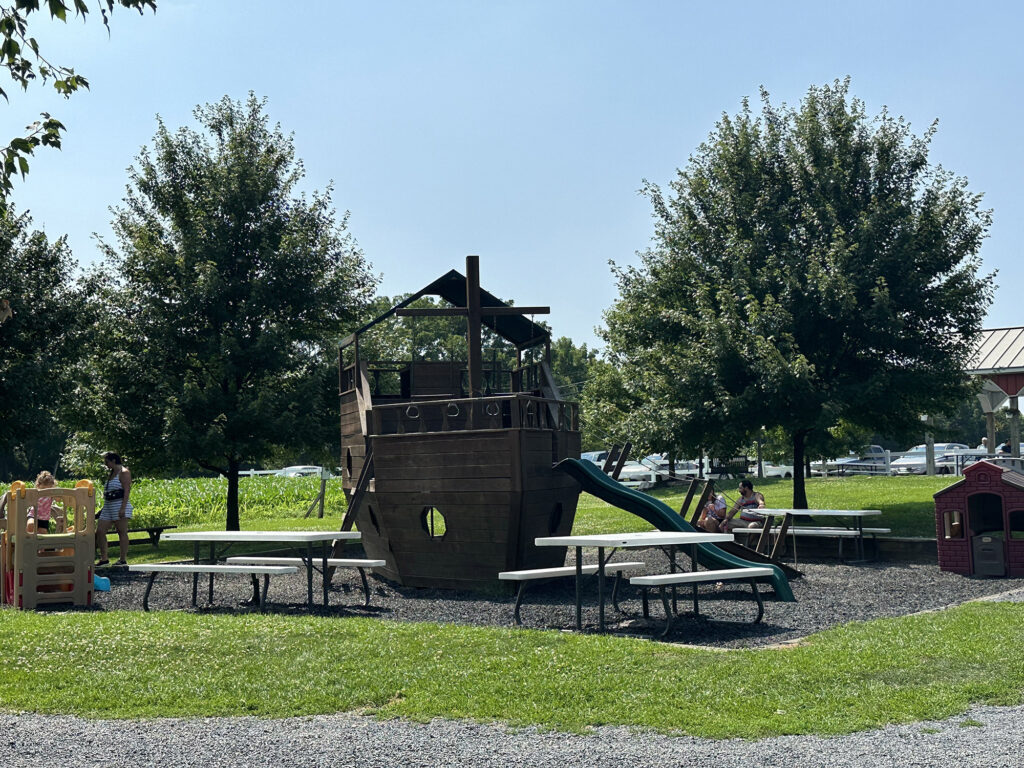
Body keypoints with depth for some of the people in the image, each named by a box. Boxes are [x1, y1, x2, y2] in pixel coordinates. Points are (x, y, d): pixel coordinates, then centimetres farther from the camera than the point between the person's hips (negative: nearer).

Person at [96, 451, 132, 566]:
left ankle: (123, 559, -3)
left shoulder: (124, 473, -7)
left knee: (122, 533, -5)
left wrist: (123, 508, -23)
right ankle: (104, 558, 8)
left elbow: (127, 491, -15)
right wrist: (104, 507, 20)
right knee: (99, 531, 3)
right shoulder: (111, 474, 20)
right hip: (108, 506, 9)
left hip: (120, 505, -9)